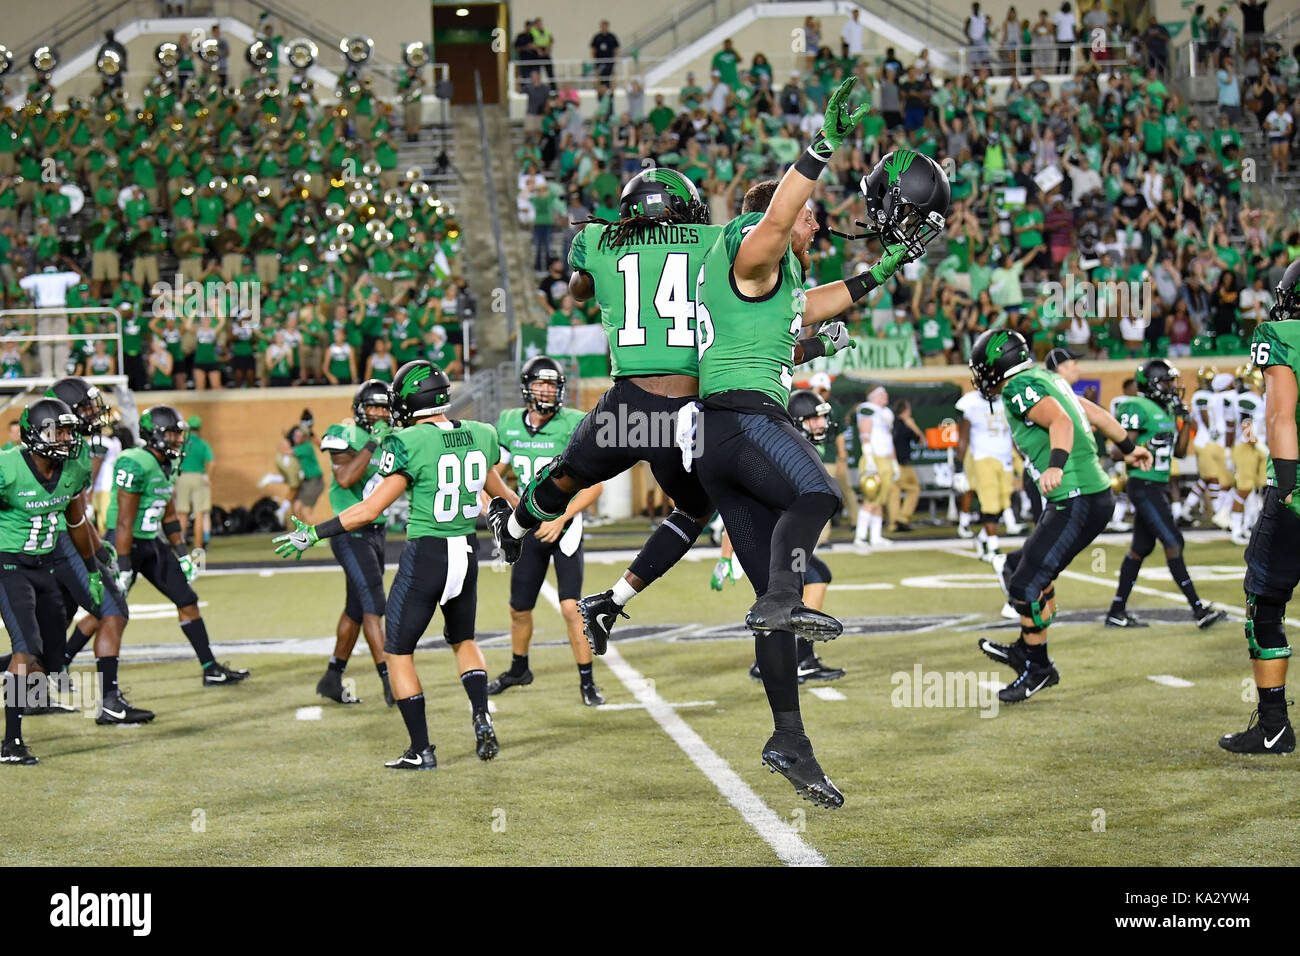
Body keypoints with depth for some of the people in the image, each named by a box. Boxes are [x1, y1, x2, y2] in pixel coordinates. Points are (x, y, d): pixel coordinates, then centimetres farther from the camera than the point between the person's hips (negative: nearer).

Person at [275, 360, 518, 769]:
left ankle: (421, 750, 9)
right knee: (463, 640, 28)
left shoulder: (410, 443, -15)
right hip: (467, 553, 6)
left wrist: (313, 533, -5)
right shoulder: (481, 435, 2)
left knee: (398, 652, 10)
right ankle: (482, 720, 8)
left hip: (425, 556, -6)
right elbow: (499, 492, 19)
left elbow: (371, 509, -14)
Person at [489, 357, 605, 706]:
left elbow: (593, 485, -12)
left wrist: (560, 519, -19)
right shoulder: (509, 425, 1)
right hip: (528, 528, 4)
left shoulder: (574, 425, -13)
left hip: (565, 525, -4)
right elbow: (493, 474, 15)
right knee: (519, 609, 15)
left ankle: (587, 681, -3)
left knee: (571, 607, -14)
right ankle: (518, 669, 39)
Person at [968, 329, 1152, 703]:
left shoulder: (1020, 387, -11)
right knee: (1024, 567, 21)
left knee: (1026, 585, -4)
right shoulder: (1046, 379, 16)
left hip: (1077, 503, -10)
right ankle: (1027, 650, 30)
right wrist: (1128, 447, 40)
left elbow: (1060, 421, -26)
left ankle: (1037, 669, 9)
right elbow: (1095, 414, 26)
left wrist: (1056, 465, -43)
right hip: (1096, 494, 10)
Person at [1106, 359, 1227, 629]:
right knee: (1173, 542, -11)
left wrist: (1186, 420, 10)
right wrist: (1148, 445, -26)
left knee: (1141, 548, 11)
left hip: (1159, 486, 10)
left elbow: (1179, 452, 19)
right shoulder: (1137, 409, -13)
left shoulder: (1167, 410, 15)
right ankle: (1198, 610, -11)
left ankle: (1117, 612, 16)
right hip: (1143, 485, -10)